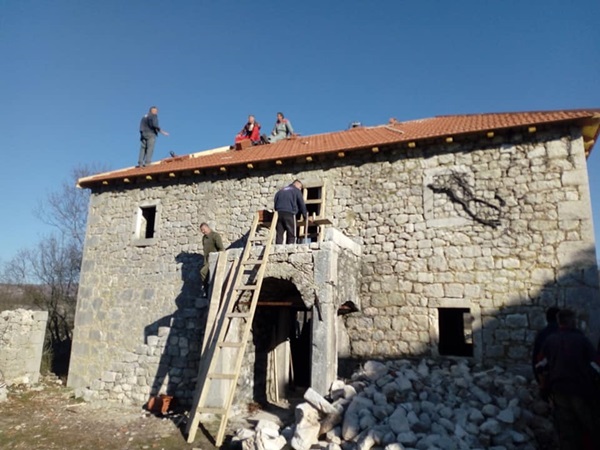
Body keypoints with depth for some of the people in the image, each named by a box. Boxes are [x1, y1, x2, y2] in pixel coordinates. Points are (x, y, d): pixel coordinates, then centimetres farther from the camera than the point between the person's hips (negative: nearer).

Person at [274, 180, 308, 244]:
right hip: (289, 214, -5)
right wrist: (305, 215, 19)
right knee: (291, 235, -2)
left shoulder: (280, 191, 27)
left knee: (279, 235, 1)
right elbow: (302, 204, 9)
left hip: (279, 213, 5)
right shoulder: (296, 191, 11)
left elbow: (275, 202, 22)